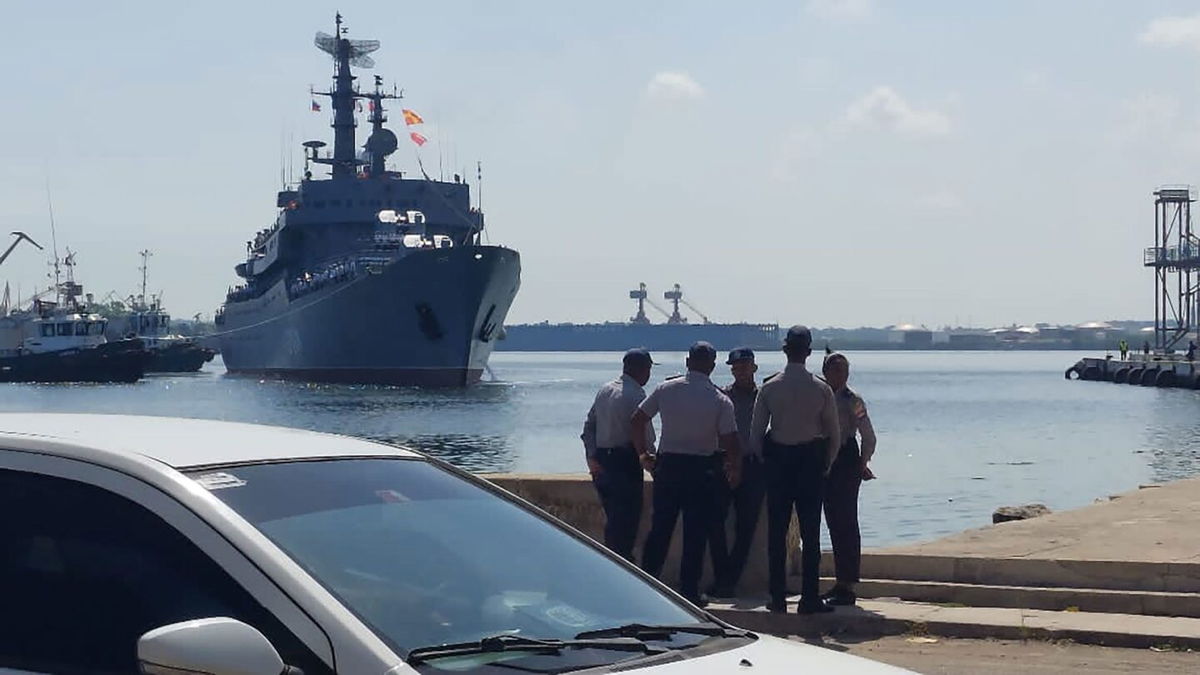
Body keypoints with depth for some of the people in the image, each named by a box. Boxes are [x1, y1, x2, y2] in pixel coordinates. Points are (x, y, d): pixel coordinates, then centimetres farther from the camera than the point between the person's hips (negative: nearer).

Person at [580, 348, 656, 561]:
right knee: (627, 520, 0)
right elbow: (645, 434, -14)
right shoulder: (636, 396, -14)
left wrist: (591, 456, 7)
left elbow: (589, 425, 11)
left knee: (613, 518, 18)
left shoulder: (605, 390, 11)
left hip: (601, 462, 8)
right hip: (625, 463, -8)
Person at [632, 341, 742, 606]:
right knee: (696, 533, 4)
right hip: (703, 468, -3)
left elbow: (637, 421, 1)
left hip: (667, 465, 3)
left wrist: (643, 453, 13)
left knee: (659, 528, 12)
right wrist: (735, 470, 7)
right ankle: (689, 591, 5)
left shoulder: (665, 390, -2)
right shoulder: (720, 401, -8)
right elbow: (730, 443, -10)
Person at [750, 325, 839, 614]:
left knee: (777, 532, 6)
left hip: (777, 460, 1)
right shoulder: (822, 389, -5)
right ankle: (810, 599, 1)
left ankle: (778, 598, 8)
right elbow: (834, 435, 0)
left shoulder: (769, 387, -4)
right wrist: (826, 465, 13)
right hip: (811, 461, -1)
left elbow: (756, 433, -1)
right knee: (810, 533, 2)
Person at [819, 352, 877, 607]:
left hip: (847, 463, -6)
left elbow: (869, 437, -3)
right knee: (835, 524, 10)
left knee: (846, 523, -6)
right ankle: (841, 583, 17)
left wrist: (862, 464, -7)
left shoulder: (853, 401, -5)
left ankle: (847, 586, -5)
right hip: (825, 463, 6)